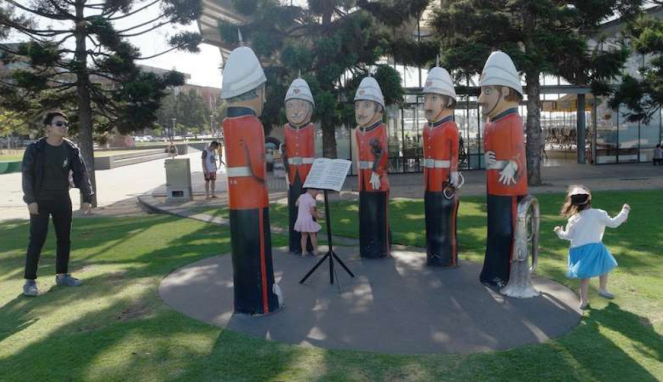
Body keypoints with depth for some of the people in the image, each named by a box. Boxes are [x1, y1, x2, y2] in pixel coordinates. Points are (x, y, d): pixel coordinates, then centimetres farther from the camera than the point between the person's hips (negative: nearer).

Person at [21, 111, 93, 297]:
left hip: (62, 200, 4)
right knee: (37, 239, -5)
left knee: (64, 238, 8)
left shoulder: (71, 149, -1)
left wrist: (87, 198, -4)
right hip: (40, 201, -4)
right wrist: (30, 200, -16)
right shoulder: (35, 148, -10)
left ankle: (62, 275, 20)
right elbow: (27, 175, -10)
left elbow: (81, 174, 1)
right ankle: (30, 280, 3)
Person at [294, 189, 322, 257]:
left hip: (300, 219, 6)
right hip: (308, 220, -6)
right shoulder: (312, 200, -13)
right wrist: (318, 217, 2)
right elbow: (312, 212, -14)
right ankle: (315, 251, 21)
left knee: (304, 236, 16)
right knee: (313, 235, 13)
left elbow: (297, 204, 20)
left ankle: (303, 252, 15)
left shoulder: (301, 196, 6)